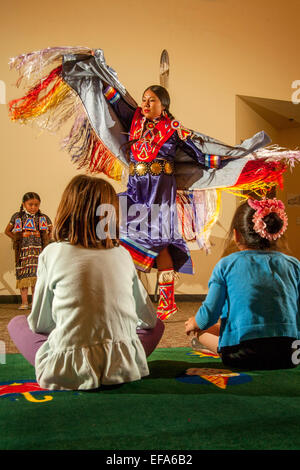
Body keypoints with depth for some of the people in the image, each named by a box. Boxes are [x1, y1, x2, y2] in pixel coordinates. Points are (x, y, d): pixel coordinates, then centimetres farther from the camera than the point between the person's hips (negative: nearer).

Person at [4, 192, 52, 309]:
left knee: (36, 275, -4)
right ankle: (24, 302, 6)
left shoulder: (43, 218, 4)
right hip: (23, 250, 0)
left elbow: (52, 231, 18)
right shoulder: (17, 217, 4)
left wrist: (46, 238, 1)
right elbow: (7, 231, 13)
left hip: (38, 250, 0)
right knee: (23, 275, 0)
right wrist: (20, 236, 1)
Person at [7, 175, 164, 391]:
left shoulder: (53, 254, -2)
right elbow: (149, 318, 15)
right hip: (121, 368, 2)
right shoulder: (123, 254, 5)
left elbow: (39, 324, 6)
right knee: (157, 325, 31)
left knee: (17, 323, 23)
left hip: (68, 373, -2)